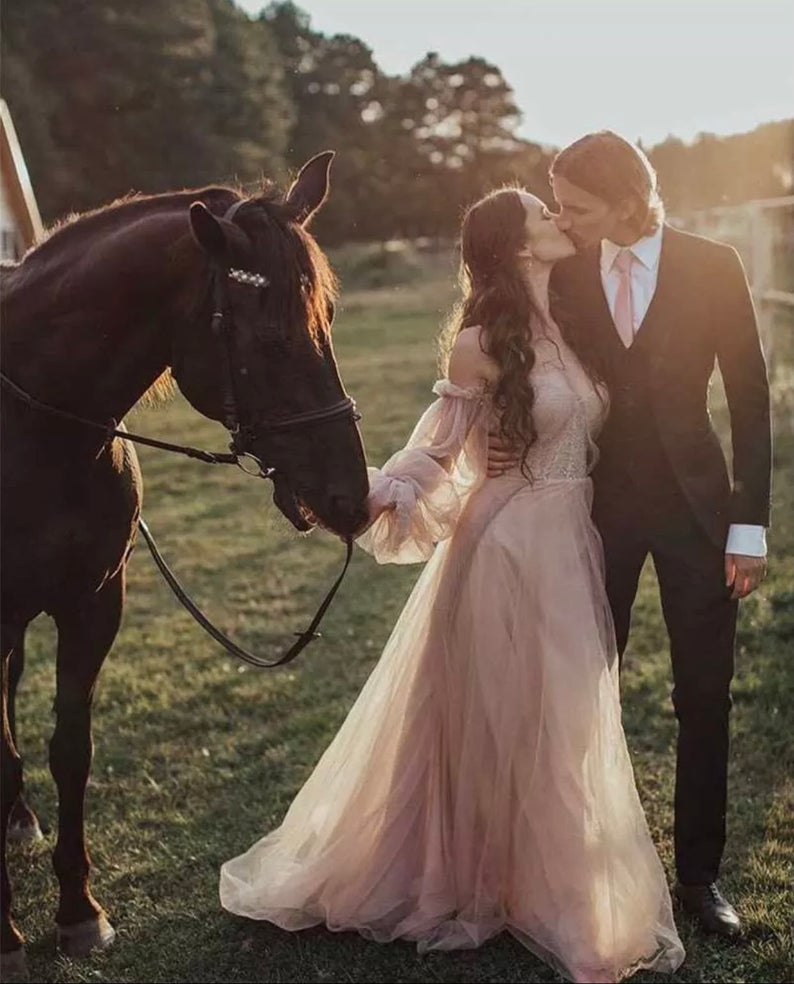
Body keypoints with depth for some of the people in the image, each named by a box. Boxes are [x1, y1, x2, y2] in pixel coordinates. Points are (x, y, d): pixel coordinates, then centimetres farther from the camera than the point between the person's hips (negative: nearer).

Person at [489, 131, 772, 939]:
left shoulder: (711, 266, -6)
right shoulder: (564, 273, -2)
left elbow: (749, 395, -4)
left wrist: (749, 523, -8)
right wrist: (505, 442, -15)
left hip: (694, 504, -1)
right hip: (597, 502, 1)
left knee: (704, 698, 6)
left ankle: (699, 874, 22)